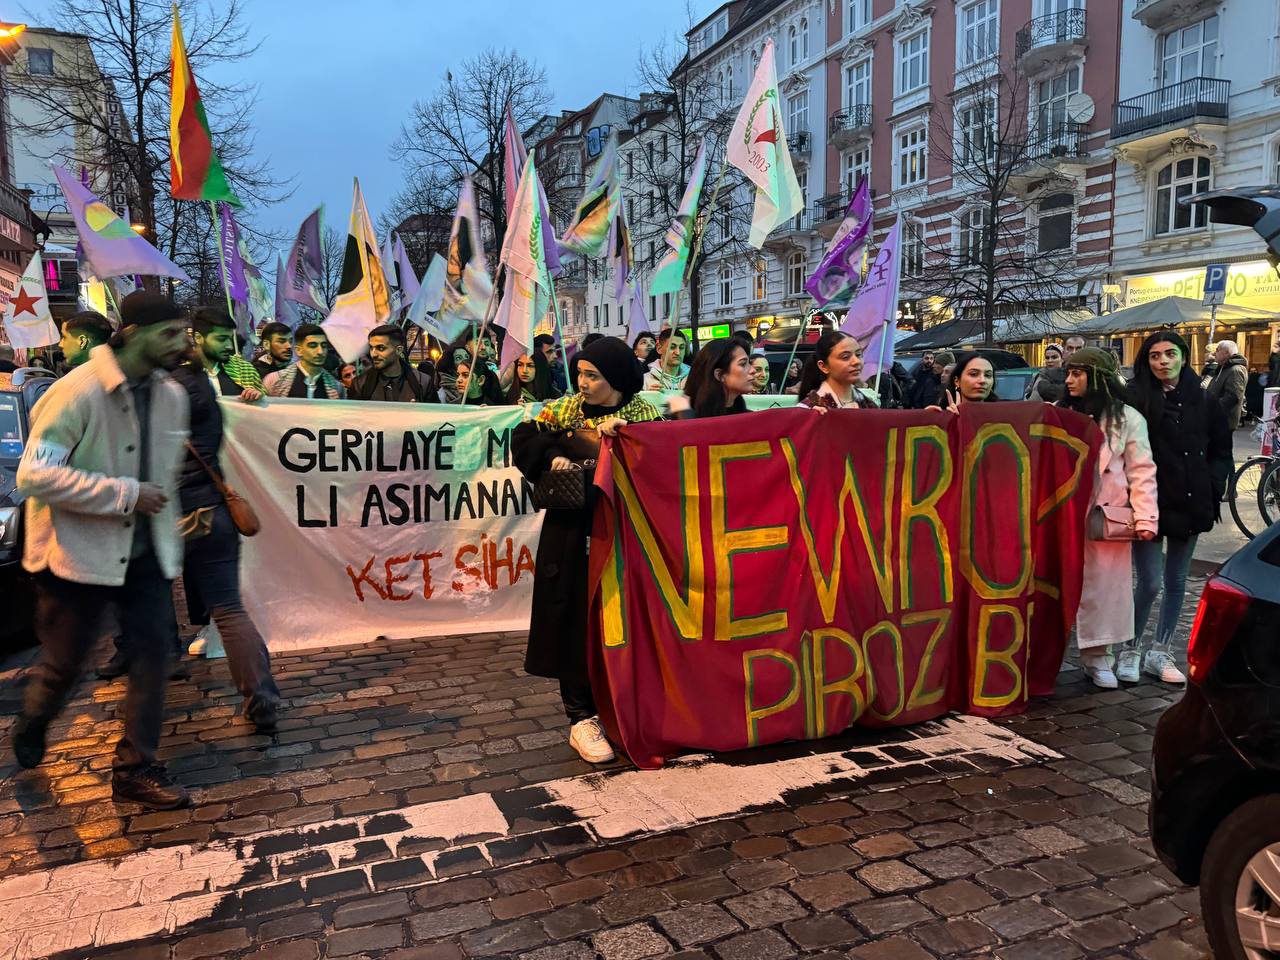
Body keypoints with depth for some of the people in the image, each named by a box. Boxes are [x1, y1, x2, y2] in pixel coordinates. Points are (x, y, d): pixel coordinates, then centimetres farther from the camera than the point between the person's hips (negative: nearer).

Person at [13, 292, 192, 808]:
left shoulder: (172, 395, 0)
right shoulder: (78, 391, -19)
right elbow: (34, 474, -23)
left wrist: (168, 533, 15)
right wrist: (125, 494, -25)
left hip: (144, 549, 5)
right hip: (79, 550, -5)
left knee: (154, 648, 1)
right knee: (64, 660, 10)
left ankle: (135, 767, 15)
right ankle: (30, 730, 43)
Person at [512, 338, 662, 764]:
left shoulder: (645, 415, 1)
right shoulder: (565, 409, 6)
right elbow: (523, 438, 4)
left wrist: (623, 432, -21)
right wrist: (552, 456, -13)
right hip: (572, 535, 1)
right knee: (576, 622, 0)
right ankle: (582, 717, 8)